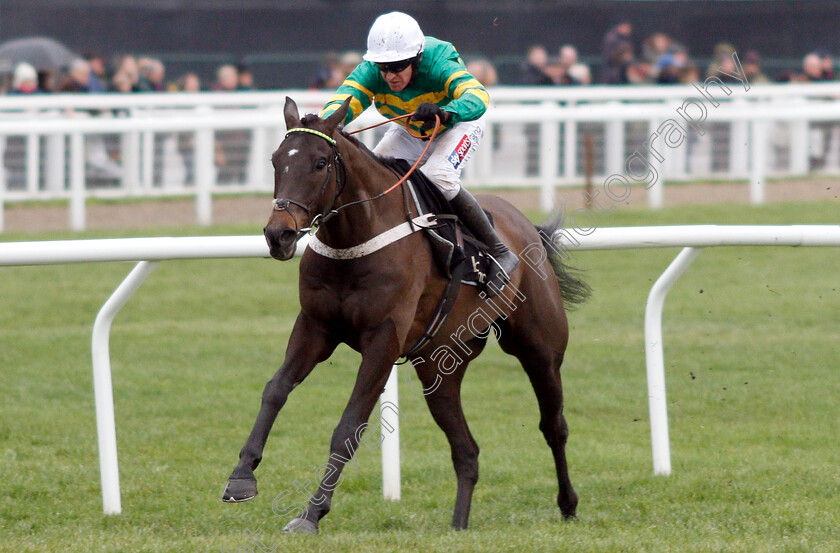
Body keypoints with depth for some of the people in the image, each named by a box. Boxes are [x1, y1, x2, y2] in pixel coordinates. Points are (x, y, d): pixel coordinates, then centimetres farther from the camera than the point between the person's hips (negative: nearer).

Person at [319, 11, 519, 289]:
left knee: (437, 176, -31)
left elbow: (477, 96, -55)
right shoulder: (371, 71, -28)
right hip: (410, 131, 5)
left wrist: (443, 113, -75)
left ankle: (500, 252, -20)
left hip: (459, 123, -5)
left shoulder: (440, 65, -39)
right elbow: (344, 98, -43)